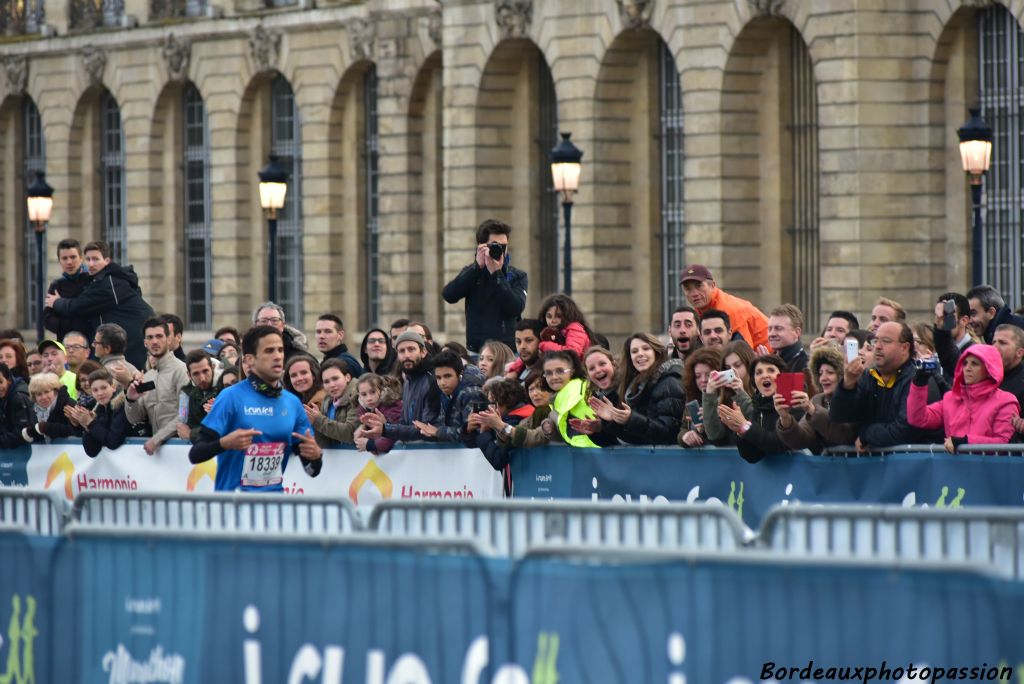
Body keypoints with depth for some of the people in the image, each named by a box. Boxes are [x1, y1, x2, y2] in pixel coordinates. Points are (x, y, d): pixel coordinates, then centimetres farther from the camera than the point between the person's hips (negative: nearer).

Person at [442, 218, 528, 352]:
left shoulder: (518, 276, 6)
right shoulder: (471, 273, 11)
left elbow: (515, 308, -11)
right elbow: (449, 295, -7)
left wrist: (496, 274, -14)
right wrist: (477, 266, -12)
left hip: (508, 349, -1)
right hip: (475, 350, 1)